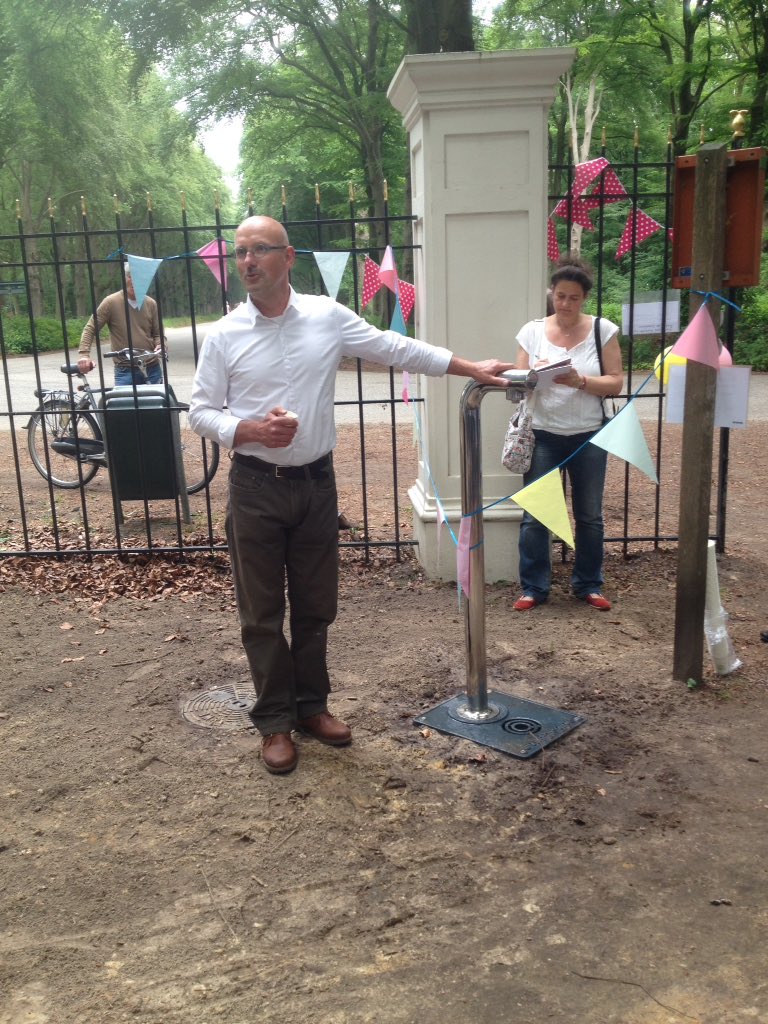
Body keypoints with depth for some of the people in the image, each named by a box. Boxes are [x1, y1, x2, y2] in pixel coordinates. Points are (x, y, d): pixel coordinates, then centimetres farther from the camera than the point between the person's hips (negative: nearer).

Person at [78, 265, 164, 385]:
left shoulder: (150, 303, 7)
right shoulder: (111, 302, -3)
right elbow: (90, 329, -2)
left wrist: (159, 347, -11)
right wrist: (84, 355, -16)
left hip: (152, 368, 3)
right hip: (125, 370, -3)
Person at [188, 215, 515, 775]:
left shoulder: (328, 317, -1)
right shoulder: (223, 335, -2)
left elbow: (398, 349, 3)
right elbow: (201, 412, 1)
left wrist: (473, 369, 2)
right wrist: (252, 430, -18)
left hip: (316, 482, 1)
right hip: (256, 487, -1)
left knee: (316, 605, 12)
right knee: (263, 613, 6)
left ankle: (312, 705, 30)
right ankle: (275, 721, 21)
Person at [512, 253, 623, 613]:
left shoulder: (603, 330, -3)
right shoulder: (532, 331, -1)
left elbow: (616, 383, -5)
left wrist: (579, 381, -22)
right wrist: (533, 376, -22)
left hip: (589, 437, 0)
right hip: (543, 436, 0)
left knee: (589, 516, 11)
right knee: (534, 516, 0)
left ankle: (589, 585, 26)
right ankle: (534, 588, 14)